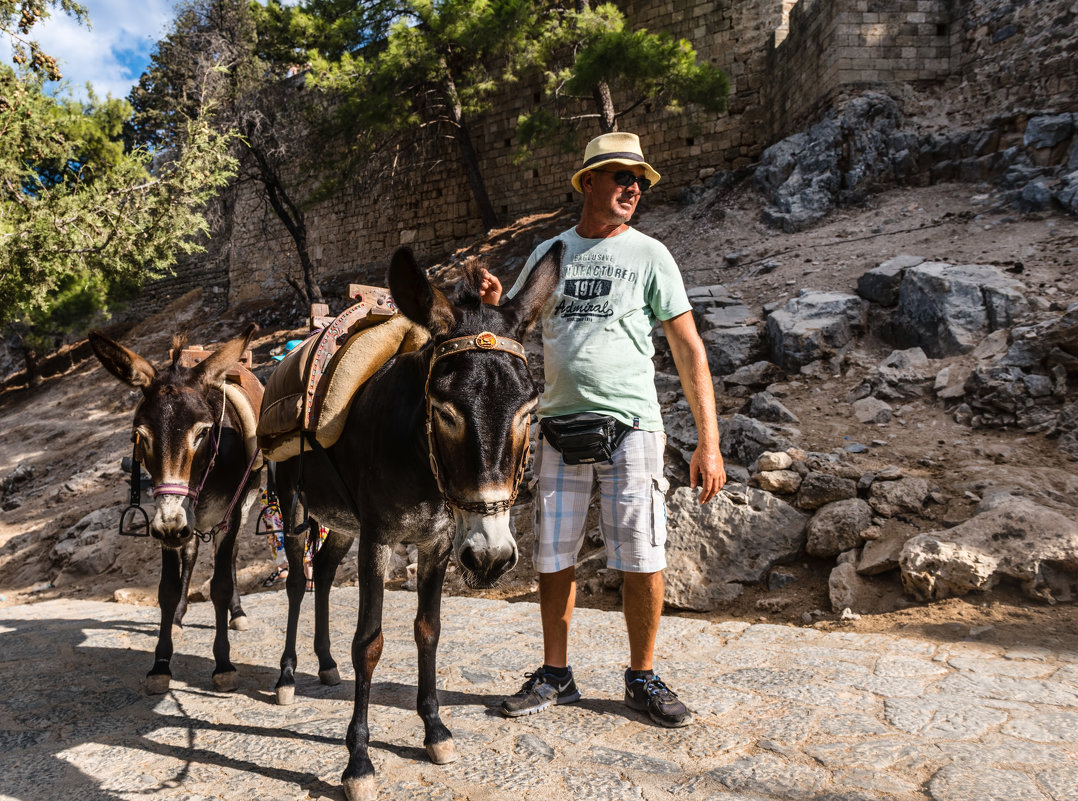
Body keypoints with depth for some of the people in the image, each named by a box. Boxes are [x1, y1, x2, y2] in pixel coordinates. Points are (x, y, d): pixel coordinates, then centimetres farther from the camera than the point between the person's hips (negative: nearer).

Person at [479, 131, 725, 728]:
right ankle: (556, 675, 25)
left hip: (630, 426, -3)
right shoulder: (548, 252, 11)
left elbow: (689, 350, -2)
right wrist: (494, 304, -7)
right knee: (553, 559, 8)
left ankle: (643, 678, 19)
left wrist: (708, 442, -9)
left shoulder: (649, 255, 1)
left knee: (641, 558, -1)